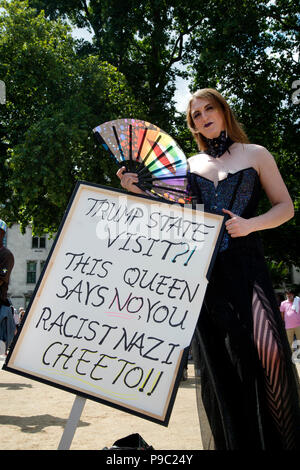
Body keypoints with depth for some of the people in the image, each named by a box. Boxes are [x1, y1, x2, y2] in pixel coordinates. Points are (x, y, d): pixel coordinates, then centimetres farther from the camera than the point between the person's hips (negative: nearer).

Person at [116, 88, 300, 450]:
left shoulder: (255, 155, 10)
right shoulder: (189, 165, 17)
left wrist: (250, 225, -9)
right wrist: (140, 192, 4)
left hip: (244, 265, -2)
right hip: (202, 269, 3)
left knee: (265, 349, -18)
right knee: (215, 361, 1)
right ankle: (229, 440, 12)